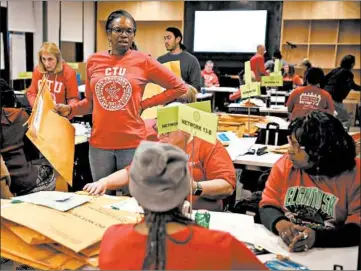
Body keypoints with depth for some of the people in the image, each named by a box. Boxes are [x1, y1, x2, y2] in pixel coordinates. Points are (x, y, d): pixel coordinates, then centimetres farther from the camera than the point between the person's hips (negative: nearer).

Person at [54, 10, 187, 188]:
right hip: (99, 143, 3)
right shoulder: (93, 61, 5)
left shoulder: (143, 61, -4)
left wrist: (145, 104, -3)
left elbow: (179, 87, 1)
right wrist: (70, 110, -3)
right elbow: (90, 102, 15)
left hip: (133, 143, -3)